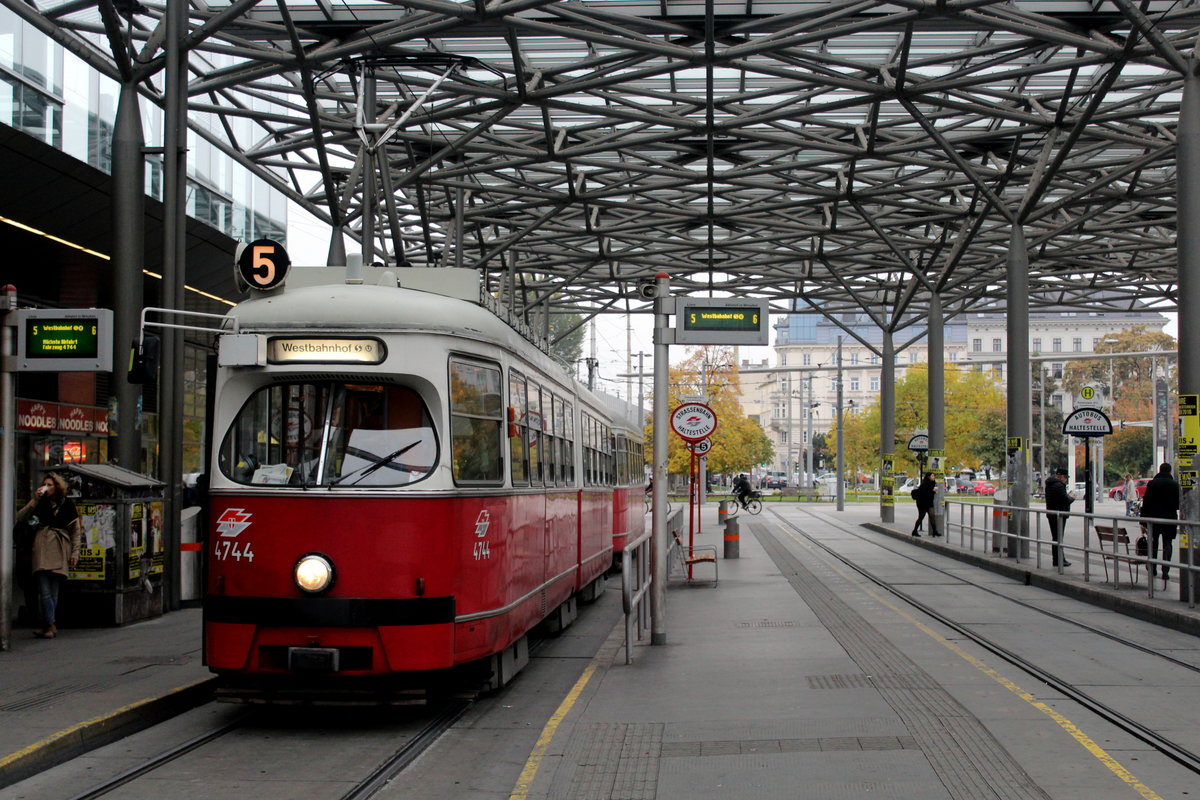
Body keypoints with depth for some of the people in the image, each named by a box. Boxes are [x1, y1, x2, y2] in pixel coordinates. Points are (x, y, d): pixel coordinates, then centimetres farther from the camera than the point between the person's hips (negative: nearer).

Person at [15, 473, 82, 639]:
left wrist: (75, 552, 1)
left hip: (59, 550, -1)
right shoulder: (40, 503, 10)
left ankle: (48, 625, 5)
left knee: (54, 590, -2)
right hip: (42, 548, 1)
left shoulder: (67, 505, 6)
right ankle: (50, 625, -14)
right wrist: (34, 500, -7)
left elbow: (76, 530, 7)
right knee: (44, 590, -11)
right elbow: (20, 518, 0)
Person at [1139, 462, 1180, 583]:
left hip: (1154, 518, 1)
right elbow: (1178, 504, -2)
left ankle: (1153, 569, 20)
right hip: (1169, 518, -1)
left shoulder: (1152, 483, -4)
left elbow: (1146, 502, -5)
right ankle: (1165, 571, -7)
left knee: (1153, 543, 15)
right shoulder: (1175, 485, -5)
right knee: (1167, 544, 3)